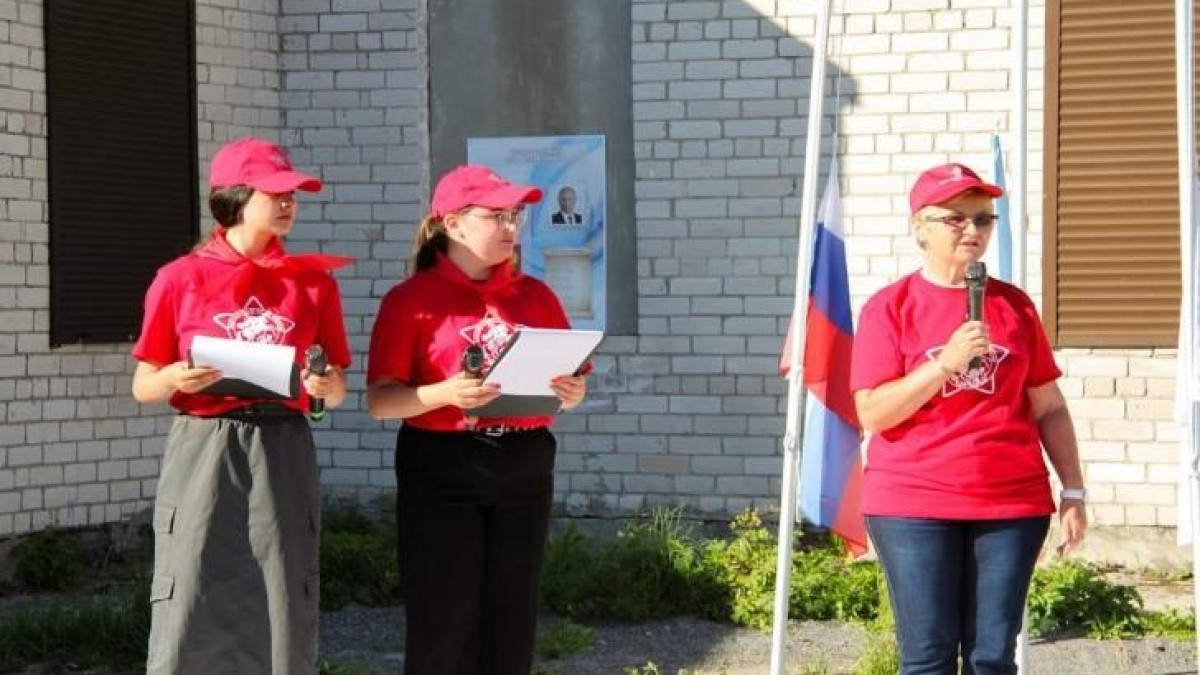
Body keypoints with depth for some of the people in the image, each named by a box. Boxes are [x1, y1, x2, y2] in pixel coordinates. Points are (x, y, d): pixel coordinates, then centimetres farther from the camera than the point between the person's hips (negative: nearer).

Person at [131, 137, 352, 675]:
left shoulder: (314, 282, 8)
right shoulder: (181, 278, 2)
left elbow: (336, 390, 12)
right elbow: (143, 386, 5)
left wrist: (325, 385, -10)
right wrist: (177, 378, -16)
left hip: (281, 456, 2)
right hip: (203, 453, -2)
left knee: (282, 616, 0)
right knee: (190, 617, -5)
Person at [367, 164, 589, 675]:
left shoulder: (535, 296, 9)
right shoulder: (412, 299, -3)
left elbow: (568, 378, 15)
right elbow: (380, 401, -7)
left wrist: (572, 392, -8)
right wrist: (446, 393, -23)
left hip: (524, 468, 4)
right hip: (442, 470, -4)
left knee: (511, 620, 6)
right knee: (444, 622, -3)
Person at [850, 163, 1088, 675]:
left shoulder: (1014, 305, 8)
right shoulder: (890, 307, -1)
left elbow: (1048, 407, 11)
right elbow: (873, 413, -8)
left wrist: (1073, 491, 5)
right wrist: (945, 363, -18)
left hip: (1012, 504, 3)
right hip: (914, 505, -3)